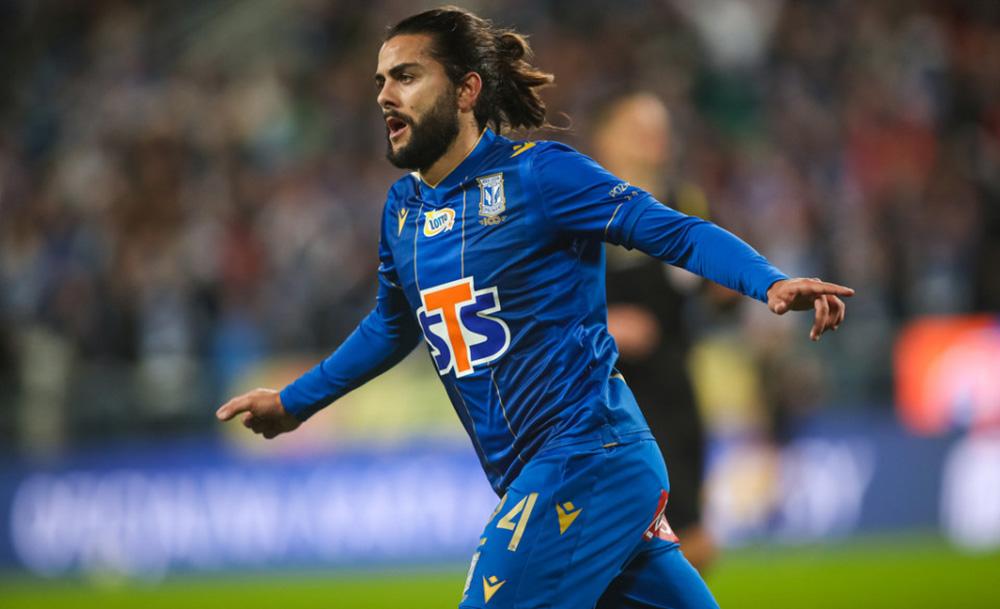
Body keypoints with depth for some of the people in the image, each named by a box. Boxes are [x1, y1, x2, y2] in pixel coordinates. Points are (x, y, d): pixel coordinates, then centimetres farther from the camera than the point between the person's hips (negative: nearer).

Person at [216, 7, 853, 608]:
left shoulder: (537, 174, -8)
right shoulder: (403, 209, 14)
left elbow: (678, 233, -14)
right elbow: (392, 326, 31)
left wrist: (771, 282, -30)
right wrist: (293, 402, 40)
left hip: (587, 455, -7)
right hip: (531, 477, 7)